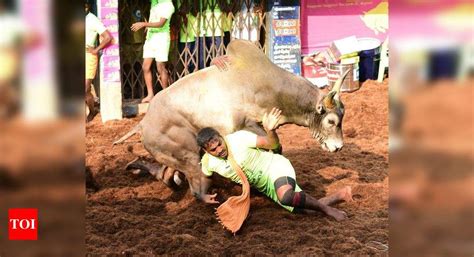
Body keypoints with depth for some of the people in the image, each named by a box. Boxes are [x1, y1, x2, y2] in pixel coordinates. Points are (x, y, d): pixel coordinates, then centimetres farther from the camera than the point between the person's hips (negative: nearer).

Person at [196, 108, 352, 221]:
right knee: (309, 210, -2)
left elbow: (272, 145, -17)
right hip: (266, 187, 6)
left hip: (275, 167, -6)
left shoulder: (239, 139, -22)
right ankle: (339, 195, 16)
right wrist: (203, 196, -5)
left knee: (286, 197, -41)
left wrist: (270, 130, -38)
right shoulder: (208, 163, -7)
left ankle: (326, 208, -20)